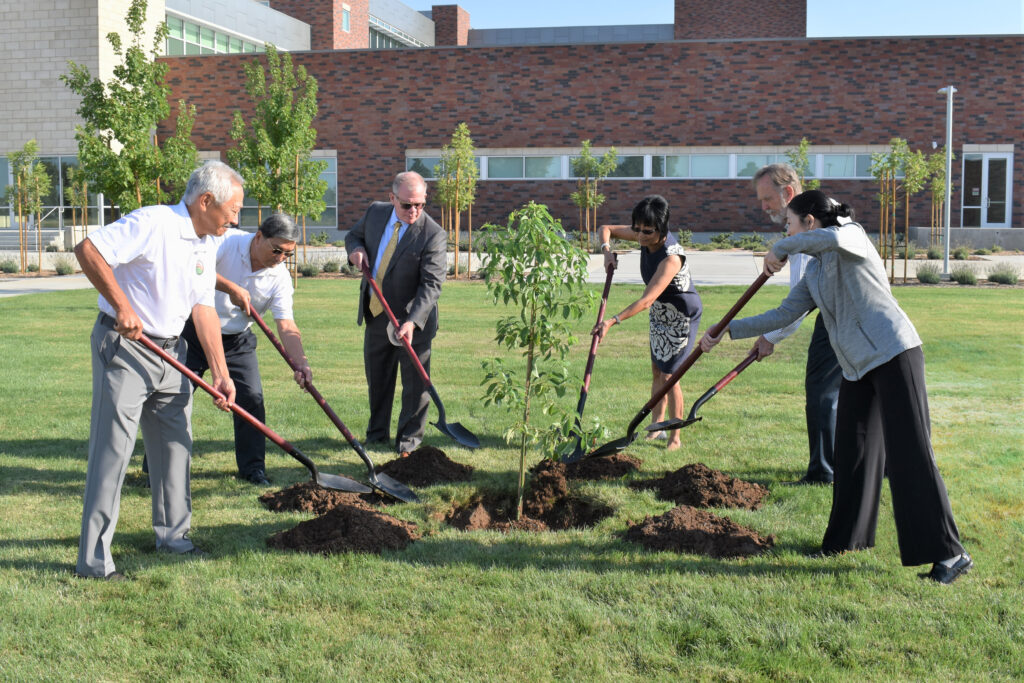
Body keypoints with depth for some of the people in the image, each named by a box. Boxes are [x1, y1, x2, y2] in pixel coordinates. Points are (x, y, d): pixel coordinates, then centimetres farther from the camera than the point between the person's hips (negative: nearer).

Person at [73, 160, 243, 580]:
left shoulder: (206, 246, 8)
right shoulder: (152, 223, -18)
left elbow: (203, 310, 7)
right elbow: (88, 250, -24)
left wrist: (220, 374, 0)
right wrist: (122, 306, -25)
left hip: (170, 352, 9)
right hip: (125, 346, -8)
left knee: (175, 444, 14)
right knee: (112, 450, -6)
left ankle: (172, 535, 30)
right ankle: (93, 559, 0)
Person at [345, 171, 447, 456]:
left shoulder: (433, 234, -19)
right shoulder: (375, 212, -3)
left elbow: (431, 284, -23)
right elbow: (353, 235, 18)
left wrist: (412, 322, -34)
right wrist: (356, 249, -8)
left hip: (412, 319, -5)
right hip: (375, 315, 5)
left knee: (414, 381, 4)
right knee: (376, 378, 17)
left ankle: (409, 438, 20)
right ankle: (377, 433, 33)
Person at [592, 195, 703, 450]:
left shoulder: (671, 257, -35)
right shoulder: (643, 237, -12)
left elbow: (647, 300, -40)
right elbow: (606, 229, 4)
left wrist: (612, 321, -45)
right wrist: (607, 250, -17)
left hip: (682, 317, -8)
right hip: (659, 314, 8)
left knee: (668, 376, -7)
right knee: (656, 372, 15)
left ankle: (675, 438, 5)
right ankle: (656, 427, 28)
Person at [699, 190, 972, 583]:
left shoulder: (852, 234, -5)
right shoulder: (814, 273, 17)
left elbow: (831, 239, -30)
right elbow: (783, 316, 15)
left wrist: (781, 250, -15)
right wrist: (726, 331, 13)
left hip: (894, 353, -9)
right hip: (858, 366, 9)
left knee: (909, 453, -10)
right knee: (851, 449, 12)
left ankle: (949, 553, -5)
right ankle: (849, 536, 27)